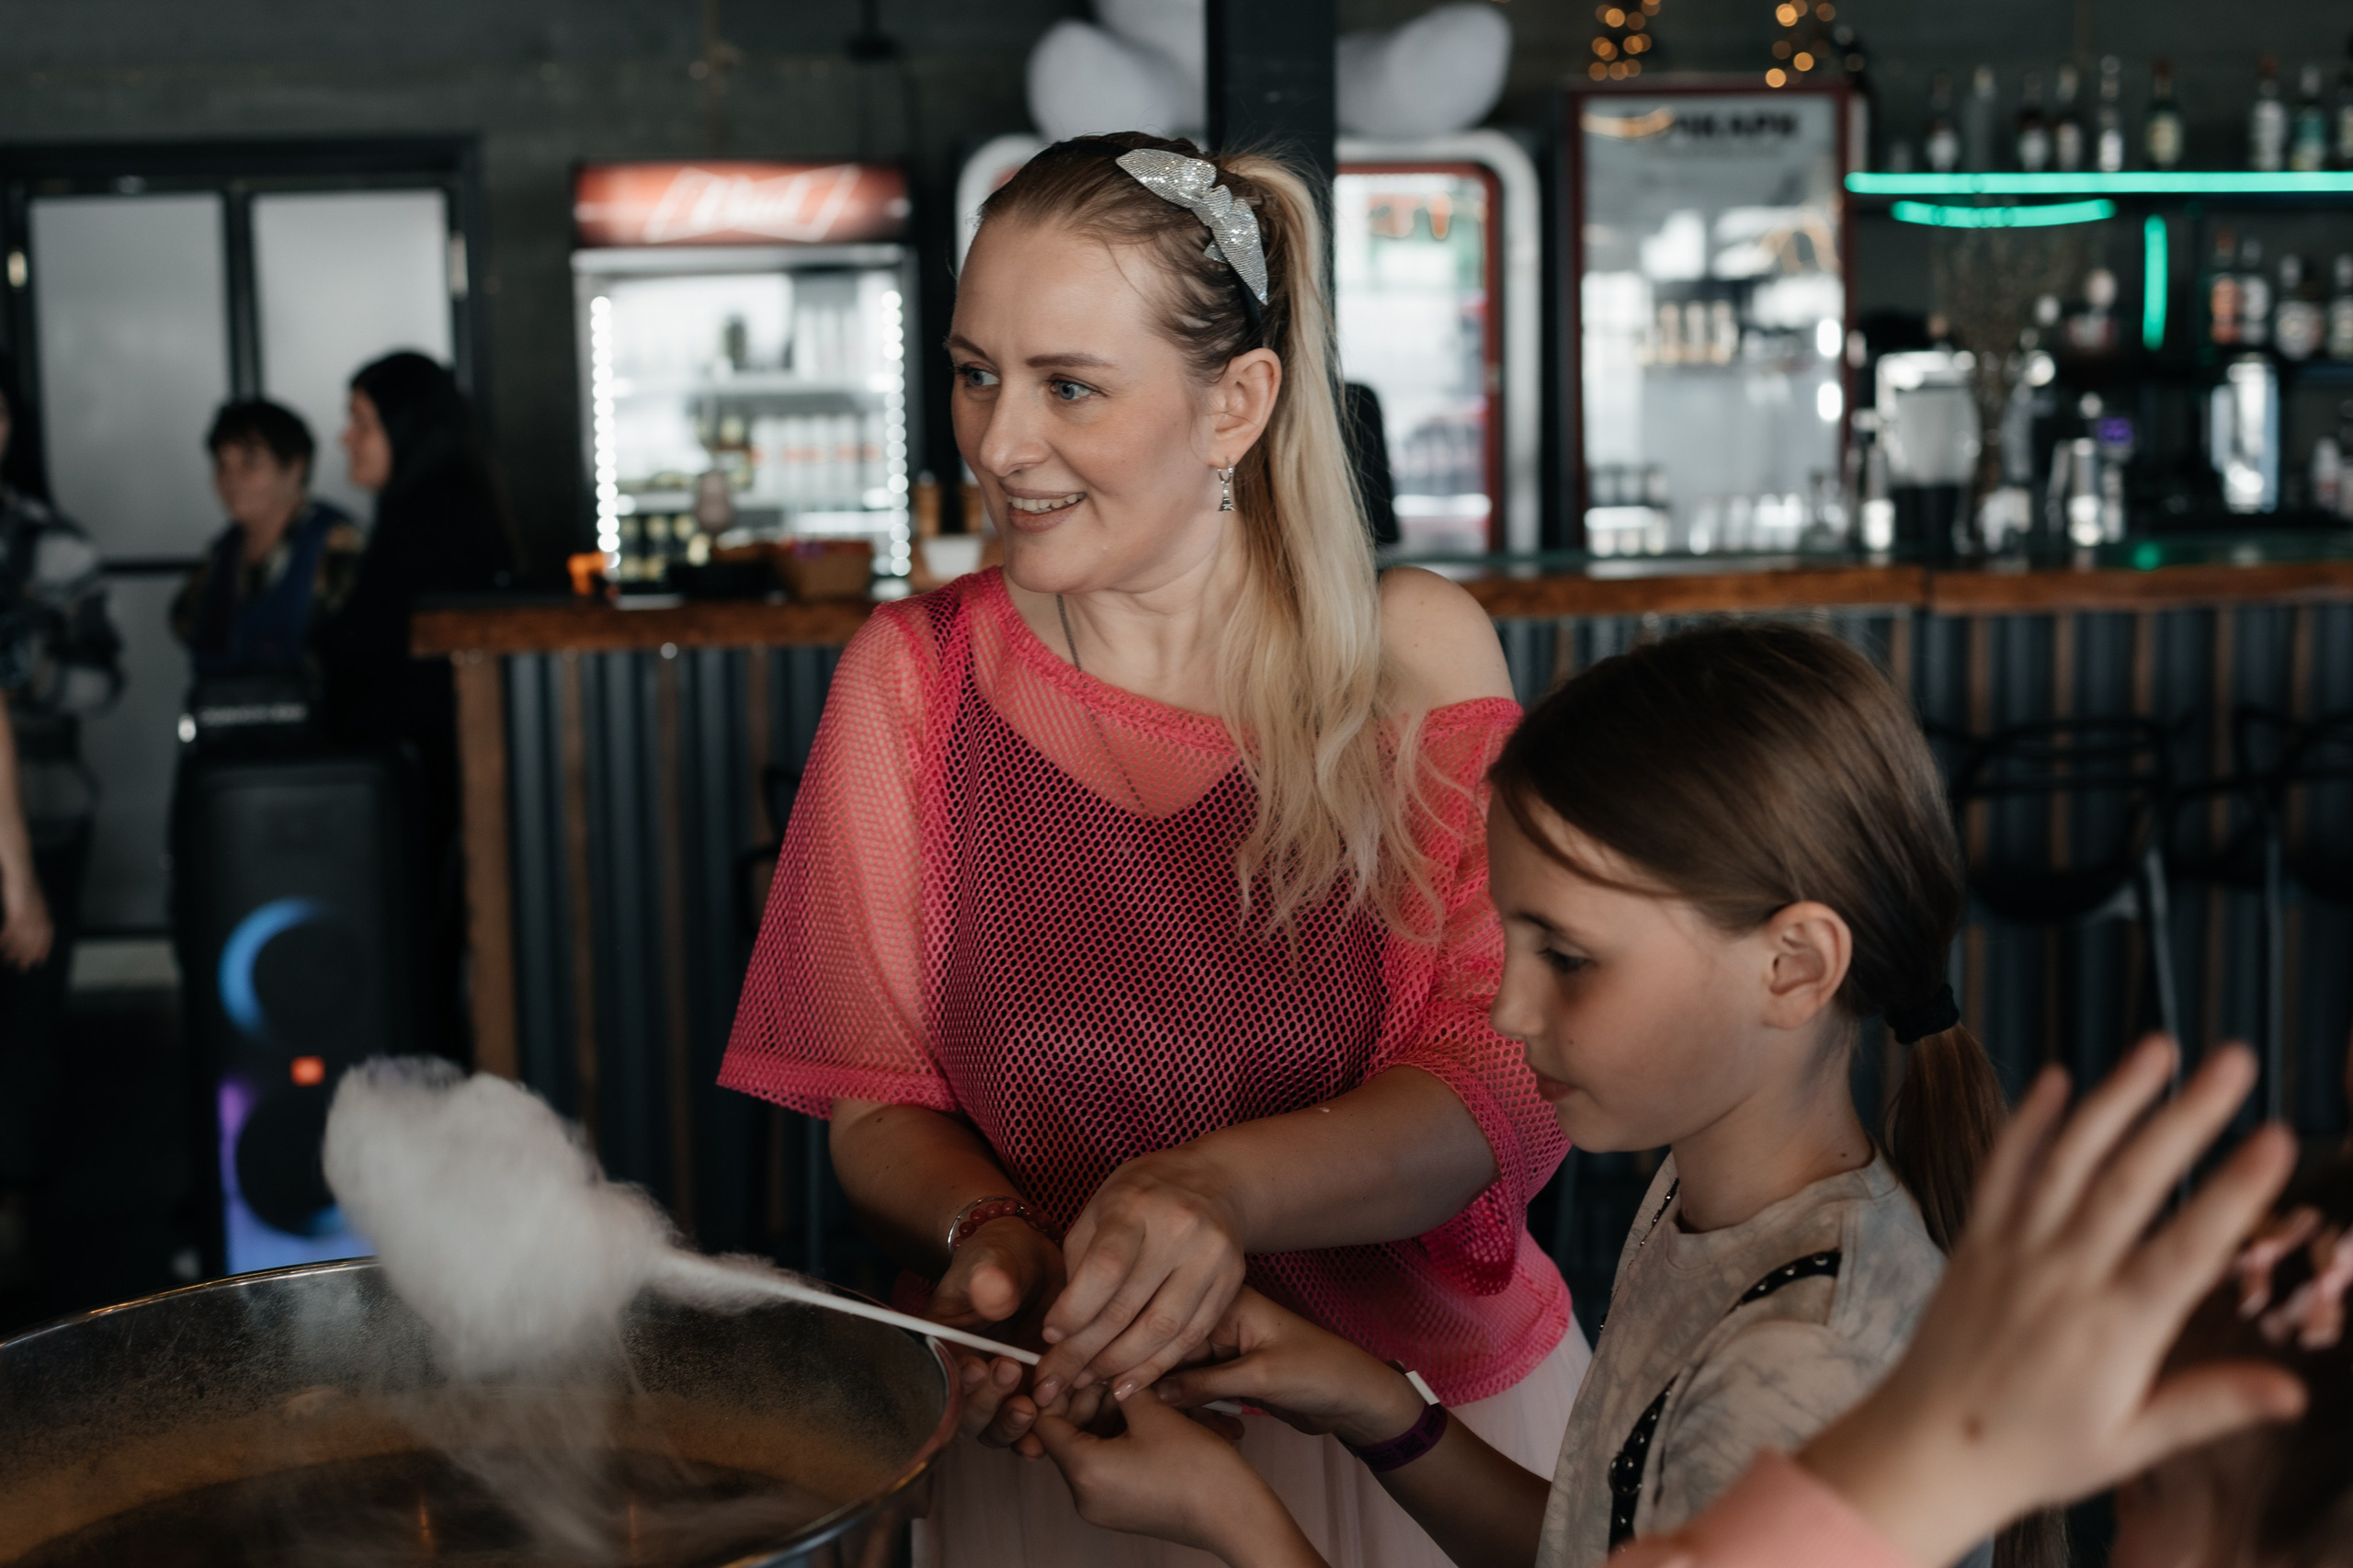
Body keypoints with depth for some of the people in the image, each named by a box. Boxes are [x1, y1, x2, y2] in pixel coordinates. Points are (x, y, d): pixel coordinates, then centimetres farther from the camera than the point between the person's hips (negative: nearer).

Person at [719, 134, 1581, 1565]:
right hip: (1049, 1445, 1)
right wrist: (984, 1232, -23)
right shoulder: (916, 678, -6)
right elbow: (878, 1097, -2)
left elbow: (1506, 1081, -16)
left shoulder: (1414, 655, -9)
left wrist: (1224, 1190, -33)